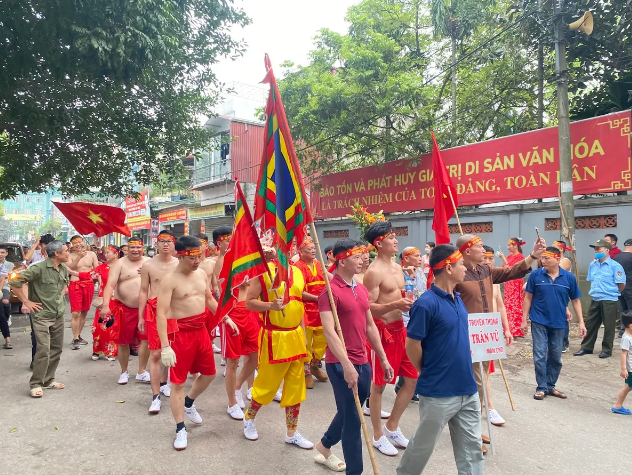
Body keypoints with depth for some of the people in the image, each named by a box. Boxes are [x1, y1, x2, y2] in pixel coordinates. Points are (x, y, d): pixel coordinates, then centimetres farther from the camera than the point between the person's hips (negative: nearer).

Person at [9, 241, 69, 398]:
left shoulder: (64, 269, 4)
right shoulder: (39, 268, -19)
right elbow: (14, 282, -19)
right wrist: (26, 302, -14)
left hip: (58, 315, 7)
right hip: (41, 315, -7)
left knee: (56, 348, 11)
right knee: (44, 349, -11)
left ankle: (49, 380, 25)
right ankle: (36, 384, 4)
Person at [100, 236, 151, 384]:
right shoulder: (120, 263, -6)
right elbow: (110, 284, -15)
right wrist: (106, 305, -27)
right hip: (125, 308, -2)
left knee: (146, 339, 5)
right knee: (124, 341, 8)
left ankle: (142, 372, 19)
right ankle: (124, 372, 27)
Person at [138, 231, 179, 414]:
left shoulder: (180, 264, 0)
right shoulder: (148, 265, -3)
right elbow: (143, 292, 1)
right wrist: (140, 317, 0)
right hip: (154, 310, -2)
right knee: (155, 353, -4)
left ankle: (163, 382, 37)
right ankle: (156, 396, 1)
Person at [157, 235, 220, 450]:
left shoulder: (202, 274, 4)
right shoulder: (170, 279, -17)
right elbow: (161, 314, -21)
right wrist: (165, 346, -26)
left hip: (201, 330, 7)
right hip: (181, 333, -7)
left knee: (209, 373, 18)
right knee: (178, 381, 3)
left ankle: (189, 403, 45)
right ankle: (180, 429, 18)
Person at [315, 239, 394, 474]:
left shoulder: (362, 289, 9)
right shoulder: (329, 291, -15)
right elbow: (329, 331, -22)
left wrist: (383, 358, 16)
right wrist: (346, 365, -28)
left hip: (362, 362, 8)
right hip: (341, 364, -8)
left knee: (349, 413, 22)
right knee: (352, 418, 2)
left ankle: (324, 446, 45)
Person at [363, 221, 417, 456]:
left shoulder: (397, 267, 11)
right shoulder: (374, 272, -16)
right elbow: (368, 308, -20)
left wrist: (409, 303, 6)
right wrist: (395, 305, -32)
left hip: (400, 328, 9)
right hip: (382, 330, -9)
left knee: (413, 378, 13)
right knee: (379, 384, 4)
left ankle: (392, 426, 30)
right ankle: (378, 436, 21)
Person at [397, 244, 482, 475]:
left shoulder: (457, 298, 5)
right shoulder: (427, 303, -21)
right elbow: (412, 346, -15)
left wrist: (463, 370, 14)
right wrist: (429, 372, -1)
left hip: (467, 389, 7)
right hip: (439, 392, -7)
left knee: (471, 447, 16)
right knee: (423, 446, 13)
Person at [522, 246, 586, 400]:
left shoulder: (569, 277, -5)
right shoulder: (535, 275, -9)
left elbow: (575, 300, 4)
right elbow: (528, 298, -2)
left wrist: (581, 322, 0)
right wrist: (524, 319, -3)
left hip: (559, 323, 2)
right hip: (539, 322, -2)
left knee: (555, 357, 12)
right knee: (540, 356, 0)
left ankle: (551, 386, 26)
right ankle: (541, 387, 12)